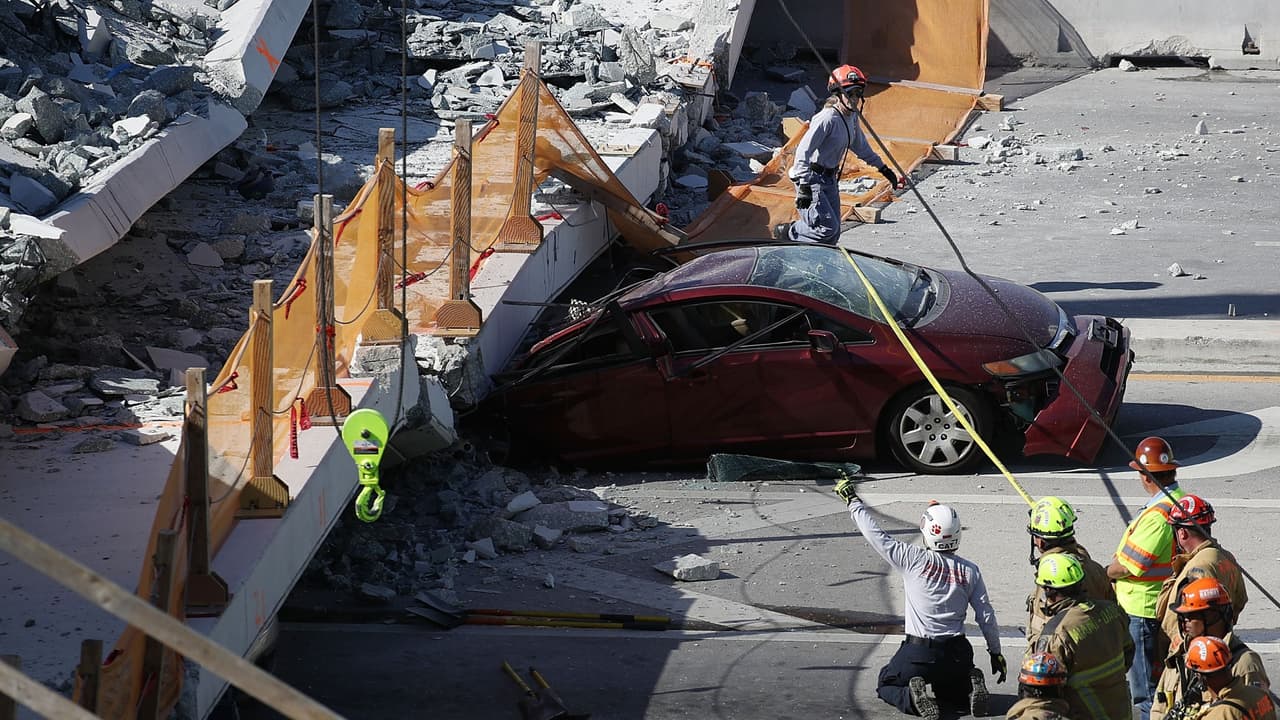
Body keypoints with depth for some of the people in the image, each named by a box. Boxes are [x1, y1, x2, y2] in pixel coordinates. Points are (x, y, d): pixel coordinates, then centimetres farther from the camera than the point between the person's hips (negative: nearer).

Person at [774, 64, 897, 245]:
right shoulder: (828, 118, -23)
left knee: (833, 235, 6)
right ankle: (787, 233, 6)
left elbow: (861, 146, 25)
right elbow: (803, 151, -26)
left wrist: (883, 168, 31)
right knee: (828, 228, -16)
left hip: (830, 179, 9)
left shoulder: (852, 117, 5)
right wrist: (804, 188, -32)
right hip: (812, 179, -9)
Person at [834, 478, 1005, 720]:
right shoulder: (970, 571, -2)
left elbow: (877, 536, -6)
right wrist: (996, 653, 14)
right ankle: (970, 687, -2)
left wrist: (852, 500, 5)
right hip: (957, 652, 4)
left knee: (887, 685, 21)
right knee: (947, 688, 32)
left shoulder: (914, 560, -12)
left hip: (918, 654, -4)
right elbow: (986, 616, 2)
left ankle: (913, 698, -13)